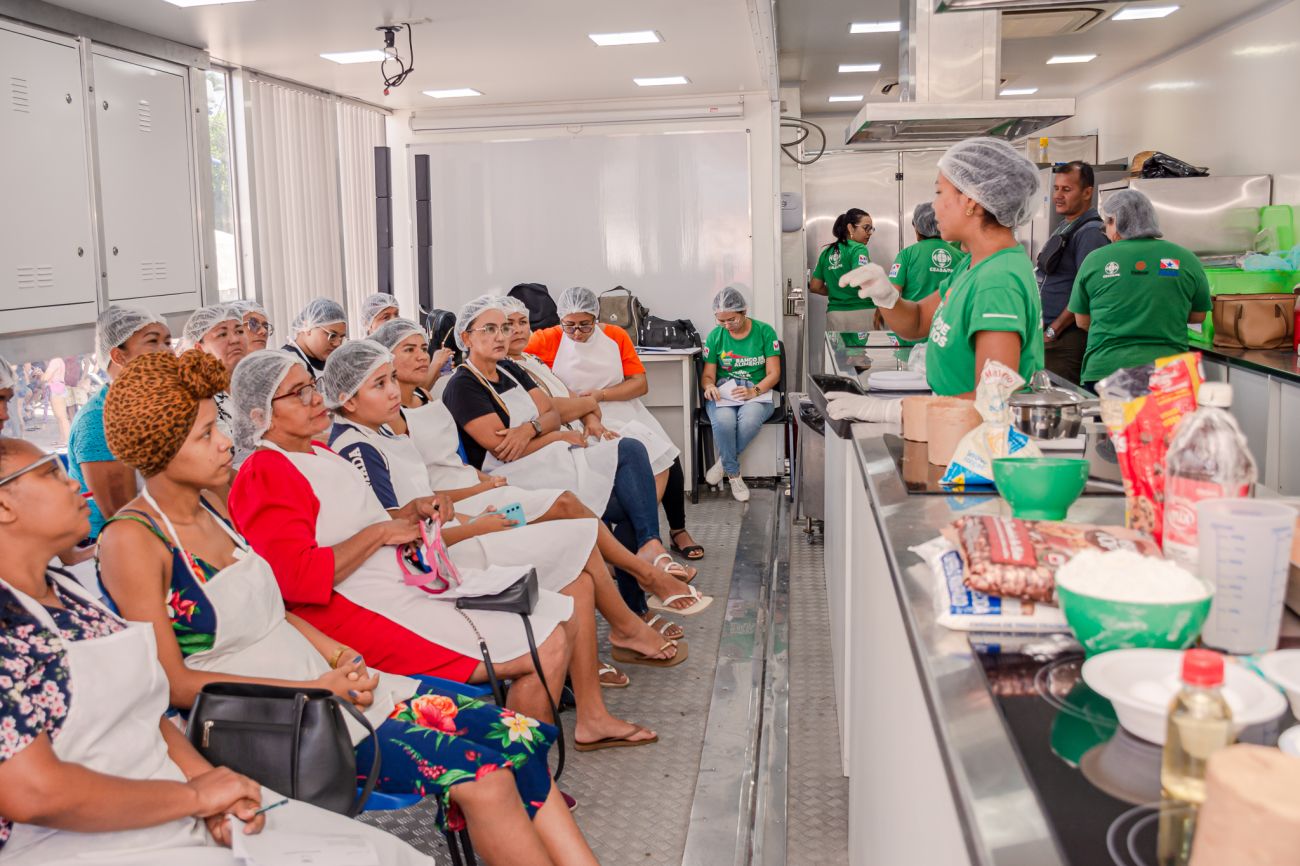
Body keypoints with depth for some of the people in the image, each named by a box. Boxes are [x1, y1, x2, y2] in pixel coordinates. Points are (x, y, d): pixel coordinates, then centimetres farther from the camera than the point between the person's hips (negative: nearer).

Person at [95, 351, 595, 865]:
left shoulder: (210, 509, 11)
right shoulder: (133, 540, -12)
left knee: (519, 740, -7)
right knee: (480, 773, -22)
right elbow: (174, 682, -15)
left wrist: (342, 658, 1)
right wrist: (316, 689, -16)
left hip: (326, 683, 8)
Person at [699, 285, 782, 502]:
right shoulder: (715, 335, 5)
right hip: (723, 394, 1)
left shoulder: (764, 331, 0)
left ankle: (724, 463, -11)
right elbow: (707, 375, 8)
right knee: (723, 421, -36)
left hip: (758, 393, -1)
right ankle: (733, 474, -14)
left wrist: (754, 391, -21)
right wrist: (709, 386, -17)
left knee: (749, 419, -38)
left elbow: (773, 374, -2)